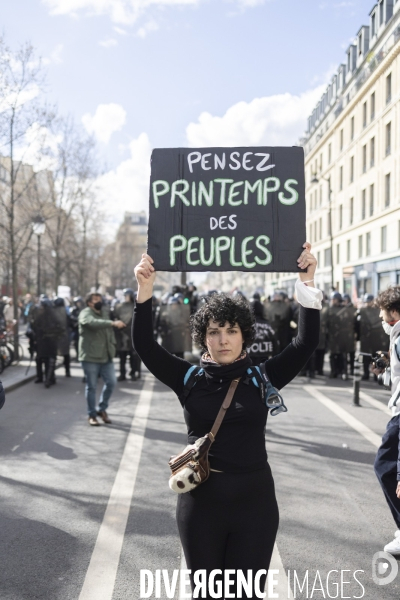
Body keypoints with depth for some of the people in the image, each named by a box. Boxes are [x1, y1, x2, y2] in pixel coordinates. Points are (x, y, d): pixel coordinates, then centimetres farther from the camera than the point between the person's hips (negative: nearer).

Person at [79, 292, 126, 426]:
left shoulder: (104, 311, 15)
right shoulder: (85, 313, -9)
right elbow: (93, 323, -32)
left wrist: (112, 344, 8)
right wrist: (113, 323, -43)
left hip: (106, 356, 6)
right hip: (90, 356, -6)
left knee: (111, 382, 3)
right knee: (91, 386, 2)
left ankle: (102, 409, 22)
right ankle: (92, 415, 15)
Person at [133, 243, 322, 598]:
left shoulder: (262, 379, -3)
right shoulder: (189, 379, -2)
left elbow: (307, 343, -12)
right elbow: (145, 346, -11)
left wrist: (307, 285, -21)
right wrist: (145, 291, -24)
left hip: (254, 500, 0)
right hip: (201, 501, 1)